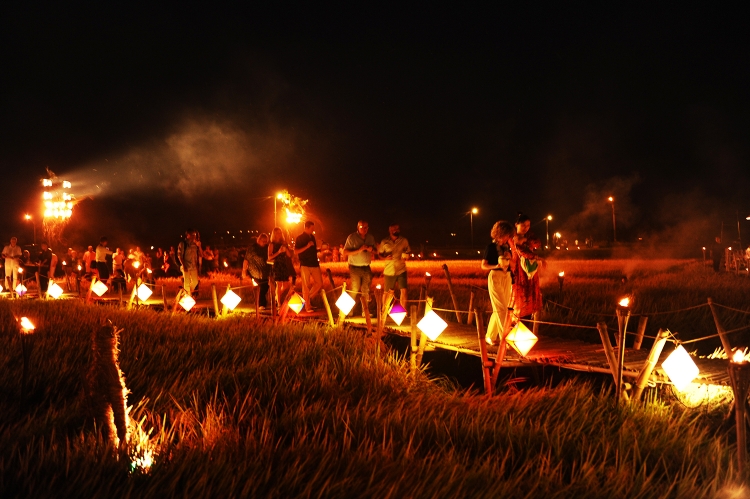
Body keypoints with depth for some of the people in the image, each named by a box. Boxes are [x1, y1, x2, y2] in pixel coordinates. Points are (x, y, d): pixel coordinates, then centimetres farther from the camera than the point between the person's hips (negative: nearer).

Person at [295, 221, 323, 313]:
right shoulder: (300, 238, -4)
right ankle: (307, 306, 3)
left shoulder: (312, 237, 14)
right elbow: (295, 252, -12)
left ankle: (308, 298, 19)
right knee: (306, 286, -2)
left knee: (319, 283, 2)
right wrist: (307, 246, -19)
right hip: (305, 265, -6)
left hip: (314, 264, 6)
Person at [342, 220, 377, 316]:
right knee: (355, 290, -3)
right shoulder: (352, 237, -7)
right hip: (355, 268, -4)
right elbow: (345, 252, -12)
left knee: (366, 290, 5)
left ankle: (365, 311, 12)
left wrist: (371, 249, -6)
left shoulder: (371, 237, 8)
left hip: (366, 268, 4)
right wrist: (359, 250, -21)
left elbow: (375, 251, 19)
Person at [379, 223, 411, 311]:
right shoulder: (384, 242, 2)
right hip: (389, 271, 0)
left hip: (401, 270, 0)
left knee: (404, 291, -10)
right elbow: (379, 254, 9)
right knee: (387, 292, 10)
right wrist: (385, 257, -11)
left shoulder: (404, 241, 2)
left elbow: (408, 252, 12)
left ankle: (404, 310, 2)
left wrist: (406, 257, -10)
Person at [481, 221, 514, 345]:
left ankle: (490, 336, 19)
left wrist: (509, 258, -2)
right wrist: (497, 266, -22)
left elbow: (512, 264, 19)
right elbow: (483, 266, -9)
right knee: (501, 309, -10)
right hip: (495, 277, -7)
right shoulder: (491, 246, -6)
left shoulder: (506, 246, 12)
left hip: (507, 278, 7)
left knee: (498, 309, 9)